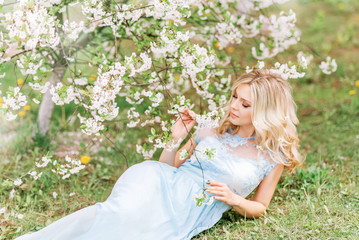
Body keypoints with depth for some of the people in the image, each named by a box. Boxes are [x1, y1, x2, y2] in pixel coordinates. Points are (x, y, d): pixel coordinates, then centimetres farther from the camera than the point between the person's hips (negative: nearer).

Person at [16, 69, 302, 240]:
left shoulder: (273, 157, 10)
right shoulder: (209, 131, 17)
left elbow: (260, 207, 17)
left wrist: (234, 200, -3)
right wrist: (176, 139, 3)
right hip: (159, 183, 1)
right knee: (120, 212, -37)